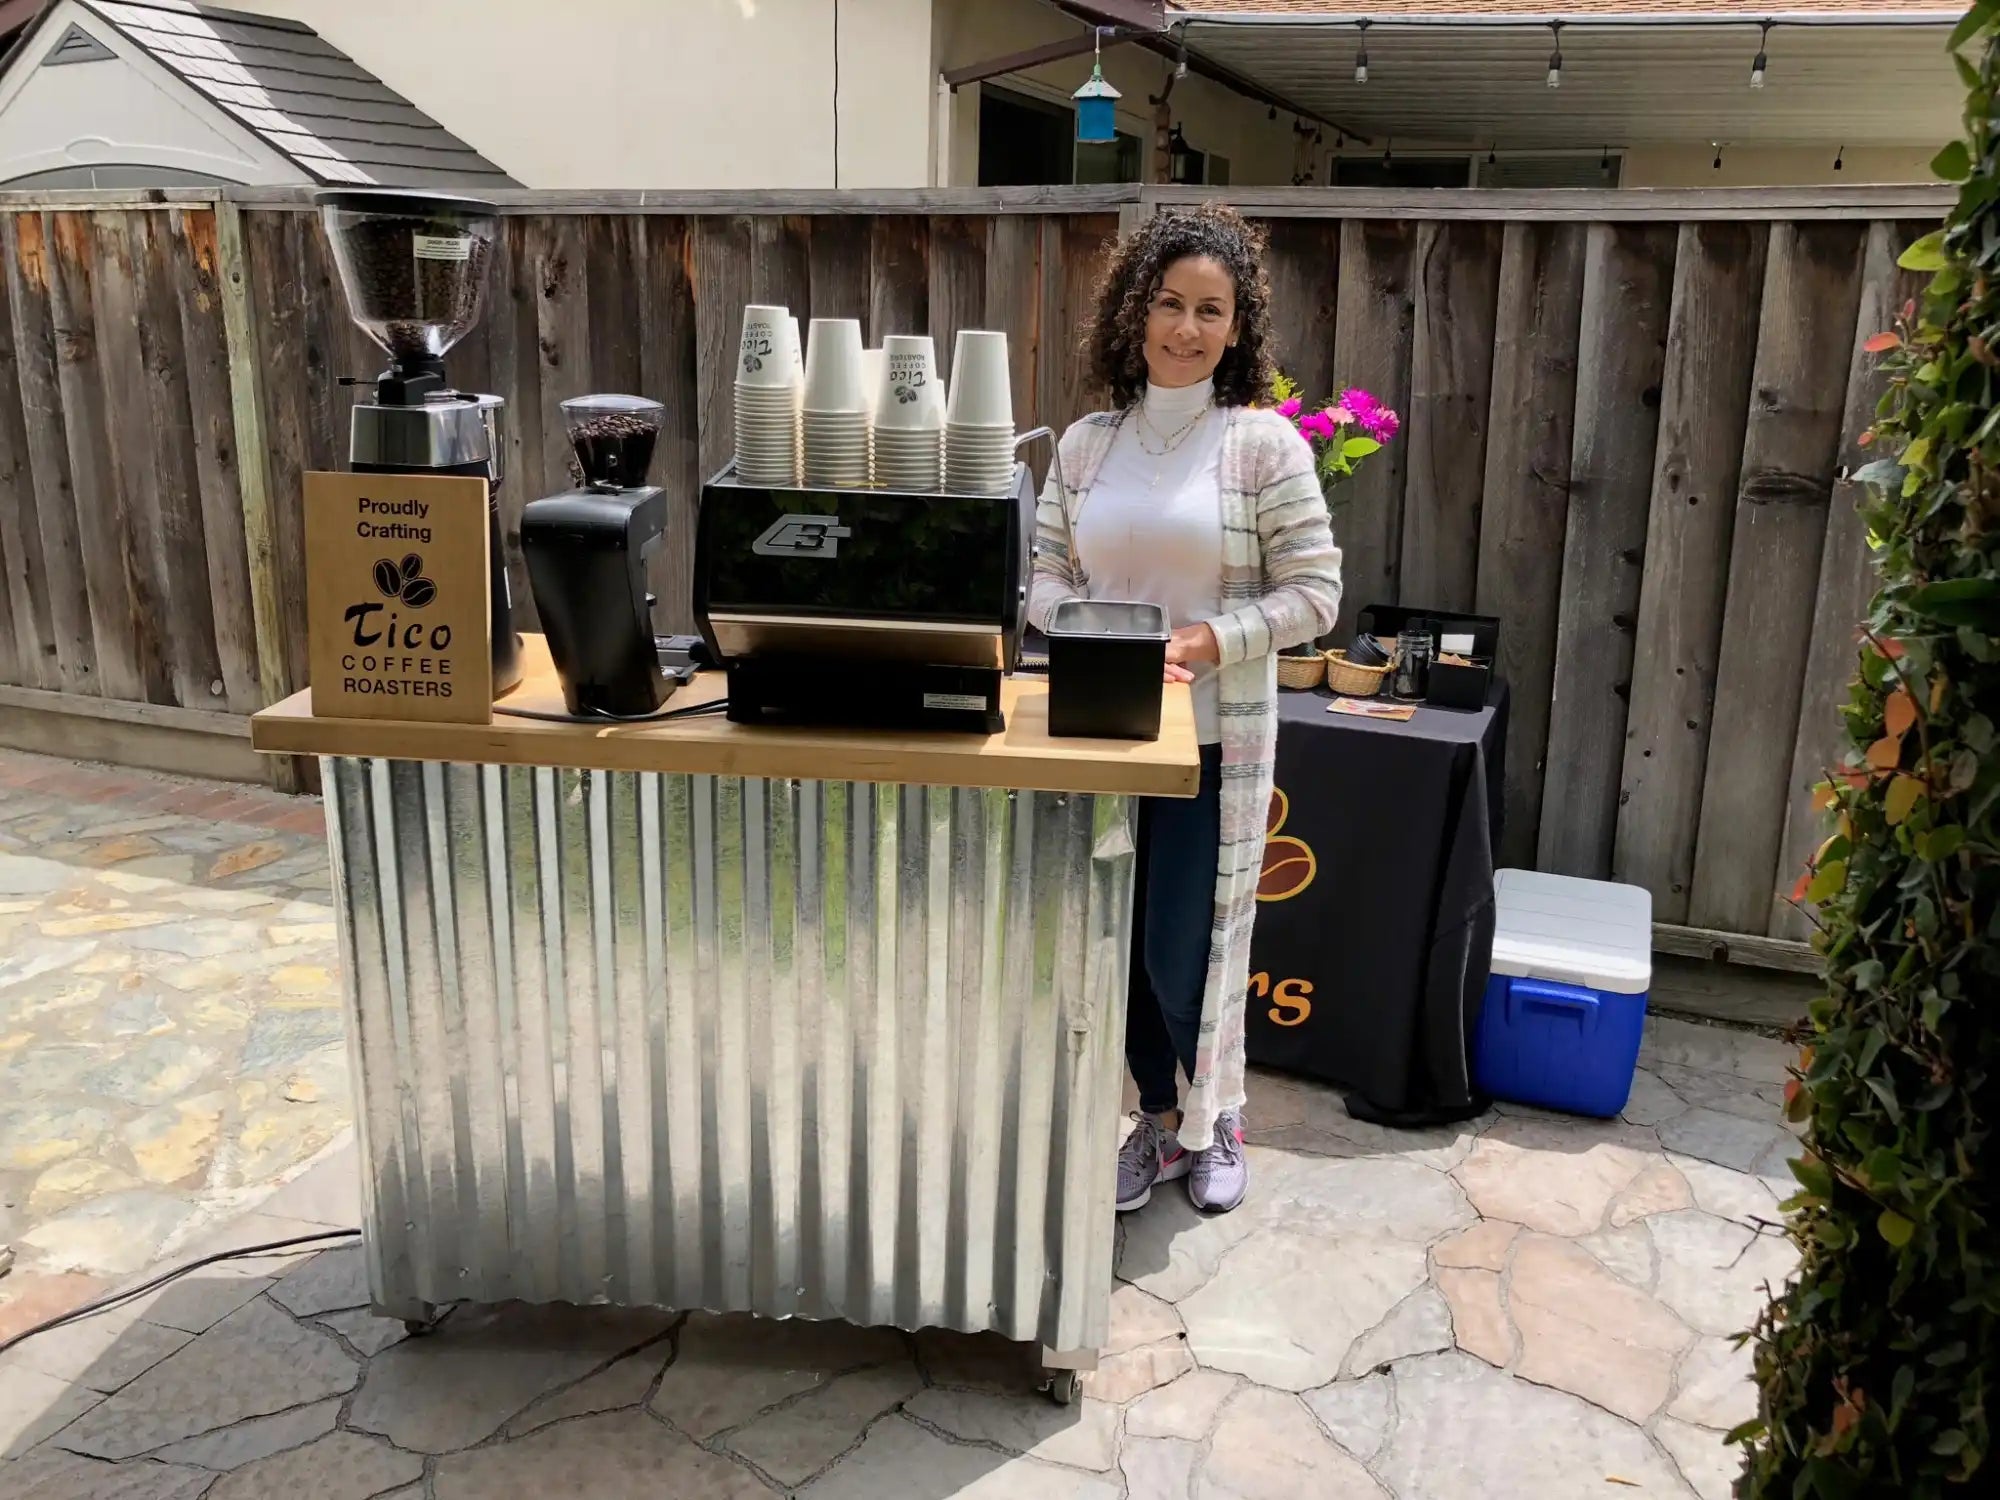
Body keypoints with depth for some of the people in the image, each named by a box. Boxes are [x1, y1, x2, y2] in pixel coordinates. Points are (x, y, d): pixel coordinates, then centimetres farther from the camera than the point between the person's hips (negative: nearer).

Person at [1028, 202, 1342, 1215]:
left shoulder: (1264, 442, -6)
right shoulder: (1087, 443, 6)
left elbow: (1314, 592, -8)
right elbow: (1043, 571, 9)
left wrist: (1208, 640, -20)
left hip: (1216, 734, -4)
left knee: (1187, 949, 2)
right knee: (1118, 942, 10)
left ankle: (1215, 1118, 30)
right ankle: (1158, 1119, 33)